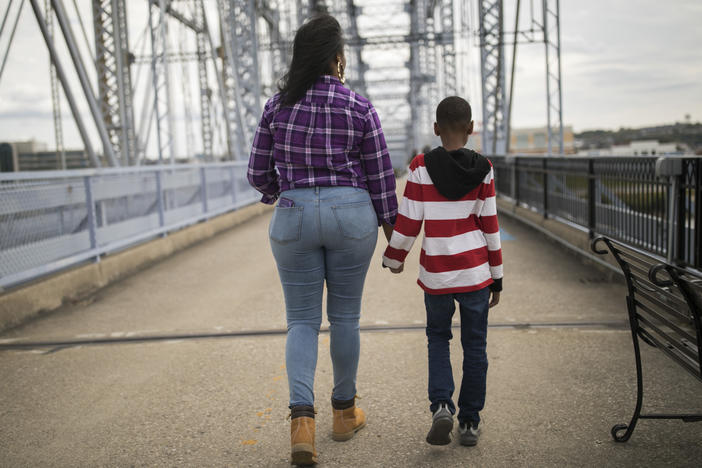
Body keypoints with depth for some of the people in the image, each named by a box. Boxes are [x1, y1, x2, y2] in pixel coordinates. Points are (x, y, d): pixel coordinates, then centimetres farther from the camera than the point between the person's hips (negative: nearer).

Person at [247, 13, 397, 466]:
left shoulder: (278, 105, 1)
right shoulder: (360, 107, -5)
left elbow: (260, 172, 6)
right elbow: (381, 176, -1)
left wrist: (274, 192, 29)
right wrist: (390, 225, 13)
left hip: (293, 216, 1)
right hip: (351, 213, -1)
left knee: (302, 321, 9)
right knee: (345, 316, 14)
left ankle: (301, 418, -8)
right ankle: (345, 411, 29)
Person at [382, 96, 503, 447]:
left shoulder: (421, 167, -7)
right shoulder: (482, 169, -3)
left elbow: (408, 223, -5)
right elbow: (490, 225, -1)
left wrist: (393, 259, 13)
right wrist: (496, 277, 8)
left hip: (436, 273, 0)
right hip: (475, 271, 1)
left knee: (438, 337, 19)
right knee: (474, 344, 12)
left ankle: (441, 406, 1)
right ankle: (470, 422, 19)